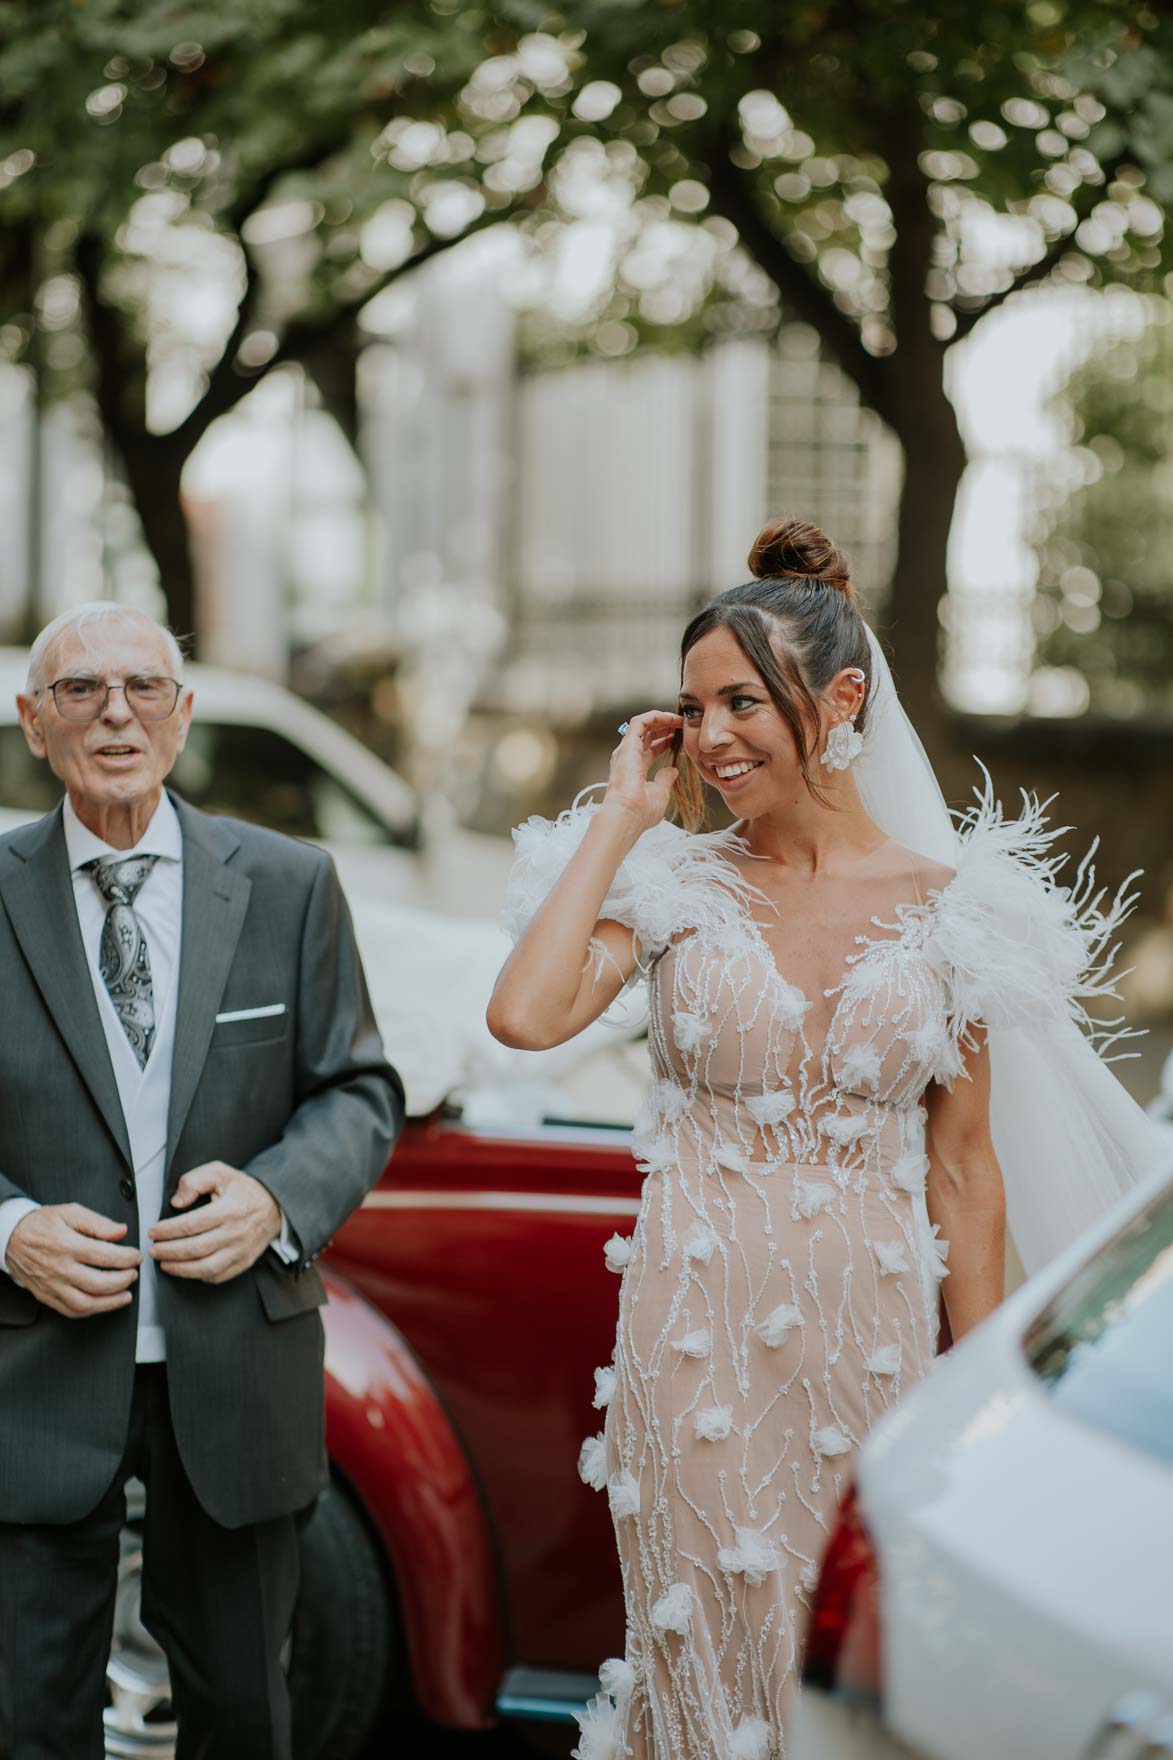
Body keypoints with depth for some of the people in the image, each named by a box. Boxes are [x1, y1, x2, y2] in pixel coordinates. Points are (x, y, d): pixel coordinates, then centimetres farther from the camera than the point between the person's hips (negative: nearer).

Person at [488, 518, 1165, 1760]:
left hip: (870, 1329, 1)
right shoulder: (674, 882, 0)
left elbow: (963, 1160, 5)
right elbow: (525, 1015, -18)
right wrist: (620, 816, -8)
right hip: (698, 1332, 0)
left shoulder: (948, 901, 1)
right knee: (709, 1655, 6)